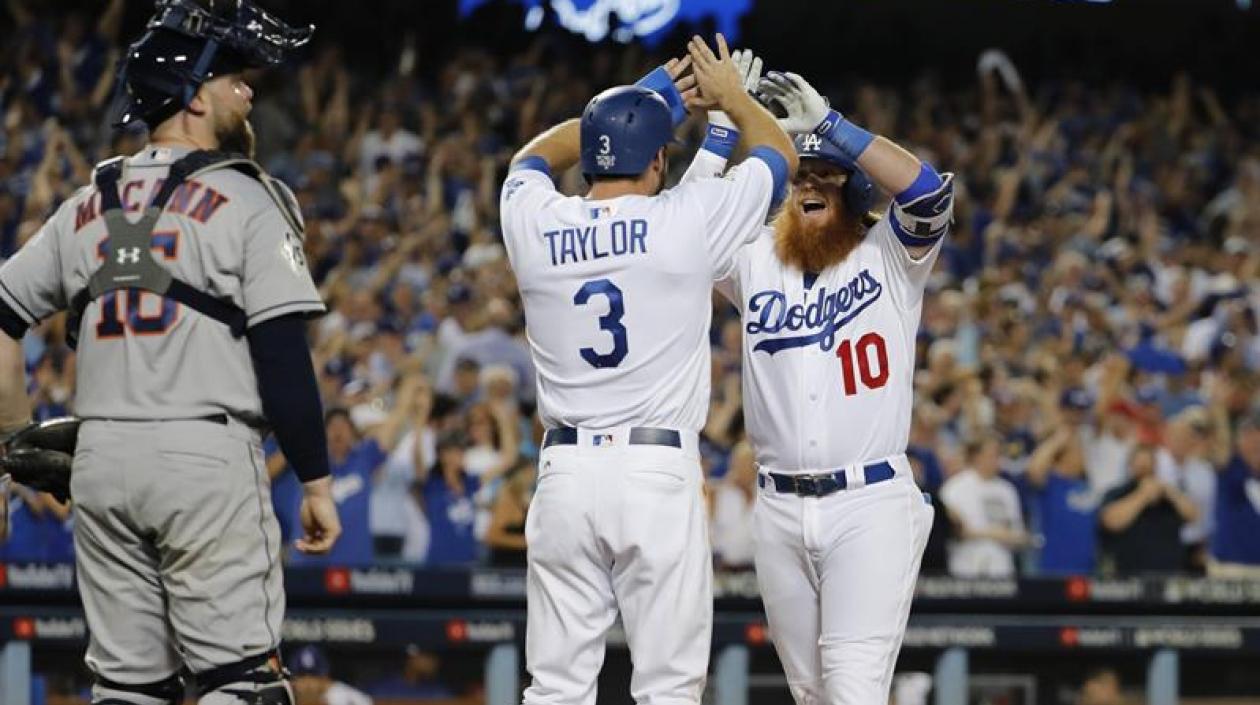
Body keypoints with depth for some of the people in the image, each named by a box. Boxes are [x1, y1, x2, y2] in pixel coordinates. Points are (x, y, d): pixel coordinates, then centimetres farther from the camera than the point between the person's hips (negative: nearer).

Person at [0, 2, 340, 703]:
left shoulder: (87, 205, 13)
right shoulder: (246, 202, -4)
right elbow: (284, 358, -8)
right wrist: (317, 483, -4)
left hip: (101, 460, 6)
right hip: (207, 457, -5)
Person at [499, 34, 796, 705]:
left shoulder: (533, 223, 4)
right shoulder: (686, 220, -4)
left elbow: (532, 157, 30)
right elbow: (780, 154, 14)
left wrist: (649, 98, 33)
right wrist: (732, 96, 32)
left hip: (564, 473, 3)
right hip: (659, 473, -3)